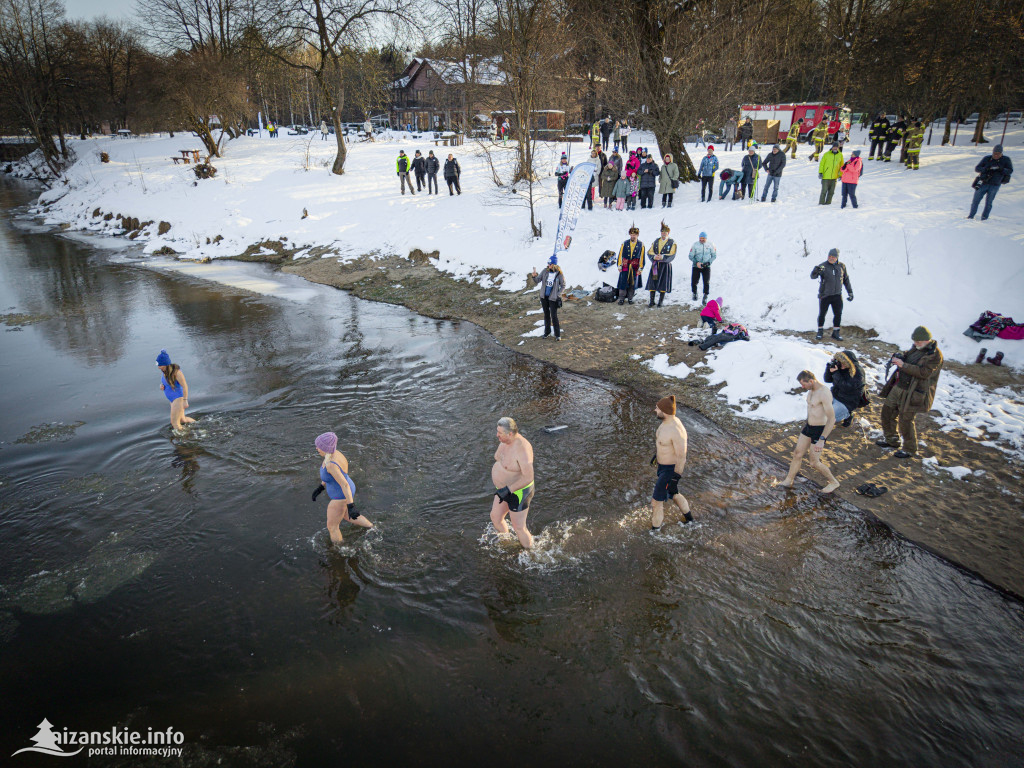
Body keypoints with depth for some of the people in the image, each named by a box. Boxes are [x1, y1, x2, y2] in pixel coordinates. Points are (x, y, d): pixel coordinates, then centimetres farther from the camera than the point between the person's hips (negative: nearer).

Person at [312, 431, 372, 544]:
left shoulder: (331, 464, -36)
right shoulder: (335, 453, -8)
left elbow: (345, 485, -36)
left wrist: (351, 506, -35)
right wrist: (320, 487, 16)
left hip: (341, 498, -9)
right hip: (346, 491, 9)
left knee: (332, 527, 15)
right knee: (347, 516, 35)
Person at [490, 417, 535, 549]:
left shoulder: (522, 449, -33)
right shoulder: (506, 441, -5)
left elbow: (528, 478, -32)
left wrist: (507, 490, -33)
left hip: (518, 492, -9)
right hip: (506, 488, 9)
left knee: (519, 528, 7)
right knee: (495, 518, 22)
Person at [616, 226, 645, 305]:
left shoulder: (641, 245, 0)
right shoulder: (624, 244, 0)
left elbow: (642, 257, 1)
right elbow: (620, 255, 3)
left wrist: (640, 268, -2)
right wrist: (619, 266, -1)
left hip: (634, 268, 0)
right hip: (625, 267, 0)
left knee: (632, 283, 7)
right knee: (623, 282, -1)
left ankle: (630, 298, 20)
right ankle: (621, 298, 9)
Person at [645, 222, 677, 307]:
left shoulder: (672, 242, 1)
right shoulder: (656, 241, 12)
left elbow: (672, 255, -9)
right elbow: (650, 252, 5)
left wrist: (663, 257, -24)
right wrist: (654, 256, -16)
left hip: (665, 265, -3)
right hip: (655, 265, 3)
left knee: (663, 283, -1)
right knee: (652, 282, 0)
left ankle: (661, 301, 10)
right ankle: (652, 301, 6)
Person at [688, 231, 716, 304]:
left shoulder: (710, 245, -1)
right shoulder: (695, 245, -3)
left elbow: (714, 256, 8)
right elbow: (691, 256, -1)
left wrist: (708, 262, -9)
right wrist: (696, 262, -17)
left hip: (706, 267, 0)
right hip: (696, 267, 0)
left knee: (707, 282, -9)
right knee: (694, 282, -2)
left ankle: (705, 297, 4)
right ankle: (695, 293, 28)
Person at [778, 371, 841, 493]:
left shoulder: (825, 393, -30)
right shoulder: (812, 389, 0)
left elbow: (832, 419, -31)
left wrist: (821, 440, -33)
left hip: (820, 431, -8)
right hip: (809, 427, 9)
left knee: (814, 462, 4)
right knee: (797, 454, 15)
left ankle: (833, 482, 27)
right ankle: (788, 481, 31)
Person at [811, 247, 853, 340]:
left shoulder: (842, 266, 3)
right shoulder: (823, 266, -8)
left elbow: (846, 280, 13)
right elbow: (813, 277, -17)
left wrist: (850, 292, 13)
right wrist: (815, 272, -40)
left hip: (837, 295, 3)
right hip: (824, 295, -3)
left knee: (838, 314, 4)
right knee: (822, 314, 7)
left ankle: (835, 333, 17)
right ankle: (820, 331, 23)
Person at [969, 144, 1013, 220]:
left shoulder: (1006, 160, 2)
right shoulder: (987, 159, 3)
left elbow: (1010, 171, -4)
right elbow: (976, 168, -1)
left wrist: (1002, 170, -24)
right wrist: (986, 169, -20)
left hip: (994, 185, -1)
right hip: (983, 183, 1)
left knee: (988, 203, -1)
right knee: (975, 200, 3)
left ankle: (984, 218, 7)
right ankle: (971, 216, 16)